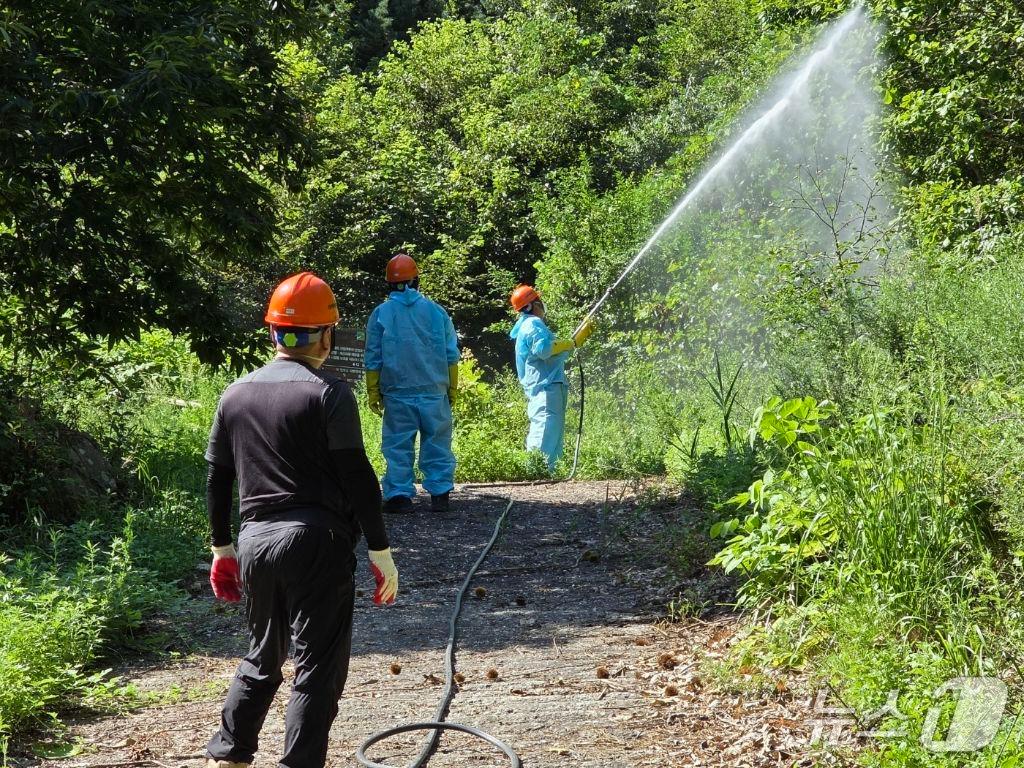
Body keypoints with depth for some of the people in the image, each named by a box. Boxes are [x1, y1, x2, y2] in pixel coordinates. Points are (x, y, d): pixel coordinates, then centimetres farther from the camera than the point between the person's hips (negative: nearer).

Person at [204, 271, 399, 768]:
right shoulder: (328, 393, -8)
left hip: (255, 541, 6)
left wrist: (222, 548, 22)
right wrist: (380, 551, -6)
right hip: (317, 542, -6)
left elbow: (217, 480, 14)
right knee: (318, 669, 1)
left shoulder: (235, 394, 9)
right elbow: (357, 478, -11)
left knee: (261, 660, 21)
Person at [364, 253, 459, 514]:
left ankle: (399, 495, 0)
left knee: (398, 446, 3)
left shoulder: (381, 314, 1)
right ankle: (440, 493, 4)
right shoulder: (436, 311, 5)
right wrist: (451, 390, 14)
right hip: (434, 392, 1)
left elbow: (373, 359, 2)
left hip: (397, 394, -1)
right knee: (437, 443, 6)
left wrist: (373, 394, 7)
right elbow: (451, 355, 7)